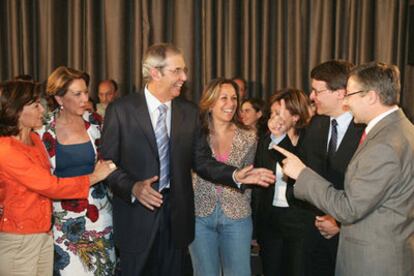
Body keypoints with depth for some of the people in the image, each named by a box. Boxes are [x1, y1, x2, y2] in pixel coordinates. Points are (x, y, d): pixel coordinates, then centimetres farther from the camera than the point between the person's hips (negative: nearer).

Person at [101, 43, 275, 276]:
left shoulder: (190, 112, 4)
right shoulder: (121, 110, -6)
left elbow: (202, 160, 3)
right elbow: (107, 163, -6)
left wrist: (235, 175, -11)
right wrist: (133, 187, -22)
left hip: (177, 218, 3)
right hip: (136, 216, -3)